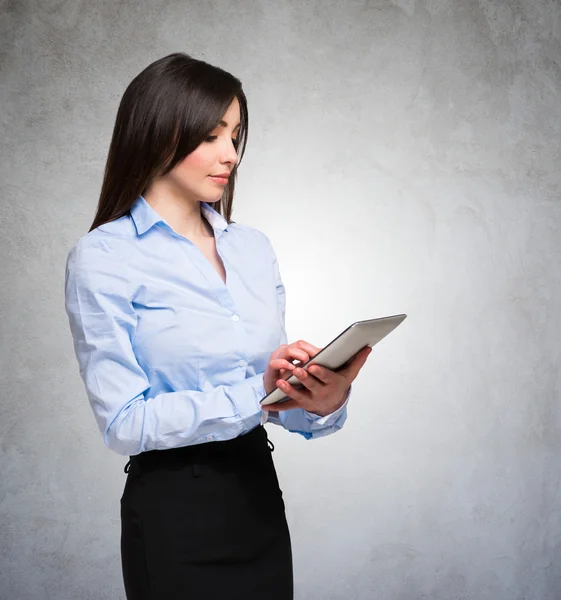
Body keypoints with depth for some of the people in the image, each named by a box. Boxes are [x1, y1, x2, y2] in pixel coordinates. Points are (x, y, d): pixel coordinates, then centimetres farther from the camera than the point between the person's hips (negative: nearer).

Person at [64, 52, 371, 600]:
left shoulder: (253, 247, 6)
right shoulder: (102, 258, -10)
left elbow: (277, 389, 6)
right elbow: (124, 422, -16)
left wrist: (323, 402, -15)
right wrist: (257, 396, -24)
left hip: (260, 494, 6)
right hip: (174, 512, -5)